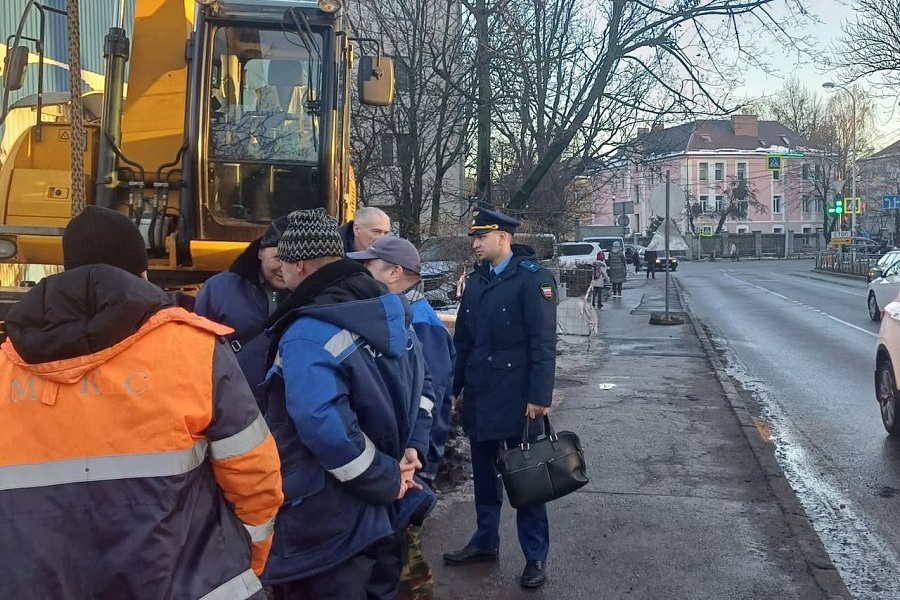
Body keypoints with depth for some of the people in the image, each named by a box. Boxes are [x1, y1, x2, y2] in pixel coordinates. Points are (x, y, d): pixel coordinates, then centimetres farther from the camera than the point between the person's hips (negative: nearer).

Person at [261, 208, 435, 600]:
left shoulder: (308, 335, -22)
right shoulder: (391, 314, 5)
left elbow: (325, 428, -33)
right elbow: (419, 385, 14)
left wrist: (386, 481, -21)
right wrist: (413, 448, 3)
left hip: (328, 524, -8)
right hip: (382, 511, 8)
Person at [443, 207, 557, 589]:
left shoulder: (533, 278, -10)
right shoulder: (476, 280, 11)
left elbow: (544, 342, -14)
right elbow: (463, 340, 15)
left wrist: (539, 396, -18)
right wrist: (453, 388, 14)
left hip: (517, 397, -6)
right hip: (480, 395, 6)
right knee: (484, 473, 16)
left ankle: (535, 556, 16)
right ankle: (485, 541, 33)